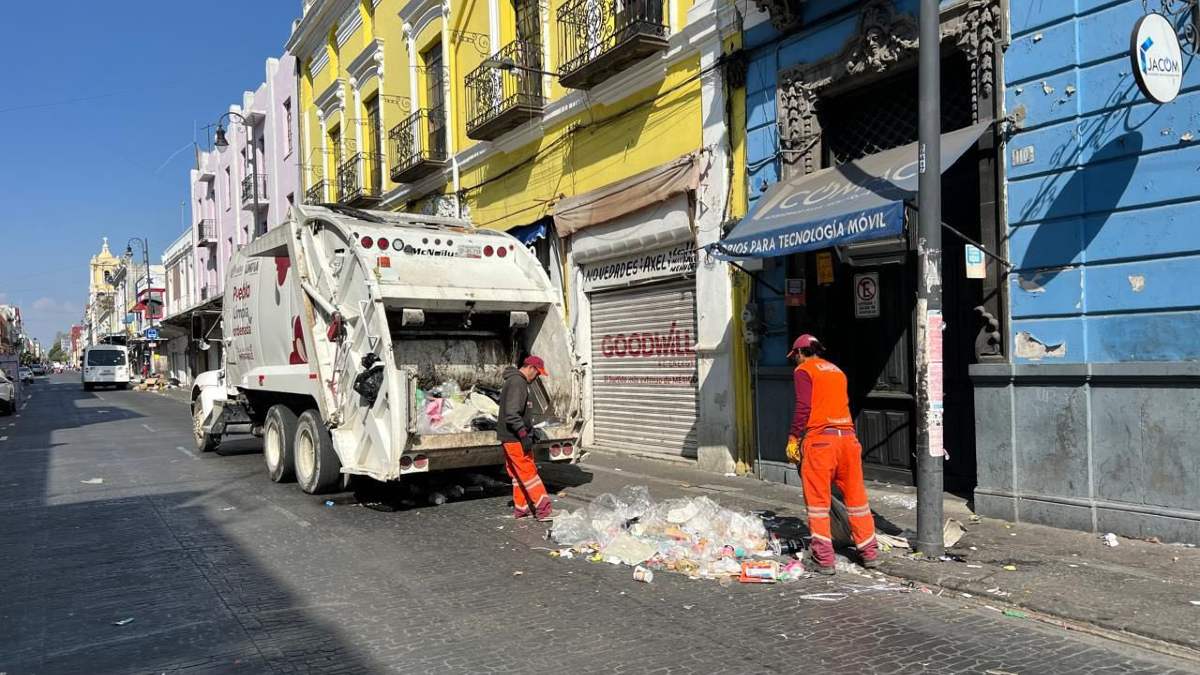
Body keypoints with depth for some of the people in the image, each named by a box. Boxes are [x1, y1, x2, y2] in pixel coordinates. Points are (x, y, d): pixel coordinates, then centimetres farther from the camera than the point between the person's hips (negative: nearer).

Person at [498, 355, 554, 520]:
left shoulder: (516, 381, 17)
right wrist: (524, 435, -26)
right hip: (515, 438, -11)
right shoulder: (517, 383, -17)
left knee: (519, 474, 14)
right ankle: (544, 510, -7)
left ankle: (521, 508, 20)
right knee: (529, 473, -8)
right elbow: (511, 413, -26)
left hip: (511, 437, 11)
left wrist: (530, 431, 23)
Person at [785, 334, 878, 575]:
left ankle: (824, 559, 2)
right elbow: (844, 404, 19)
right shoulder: (837, 371, 21)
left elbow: (803, 407, -9)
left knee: (818, 499, 1)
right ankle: (870, 552, 20)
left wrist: (793, 438, -5)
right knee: (856, 496, 13)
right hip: (847, 437, 6)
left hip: (819, 438, -6)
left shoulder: (804, 370, 2)